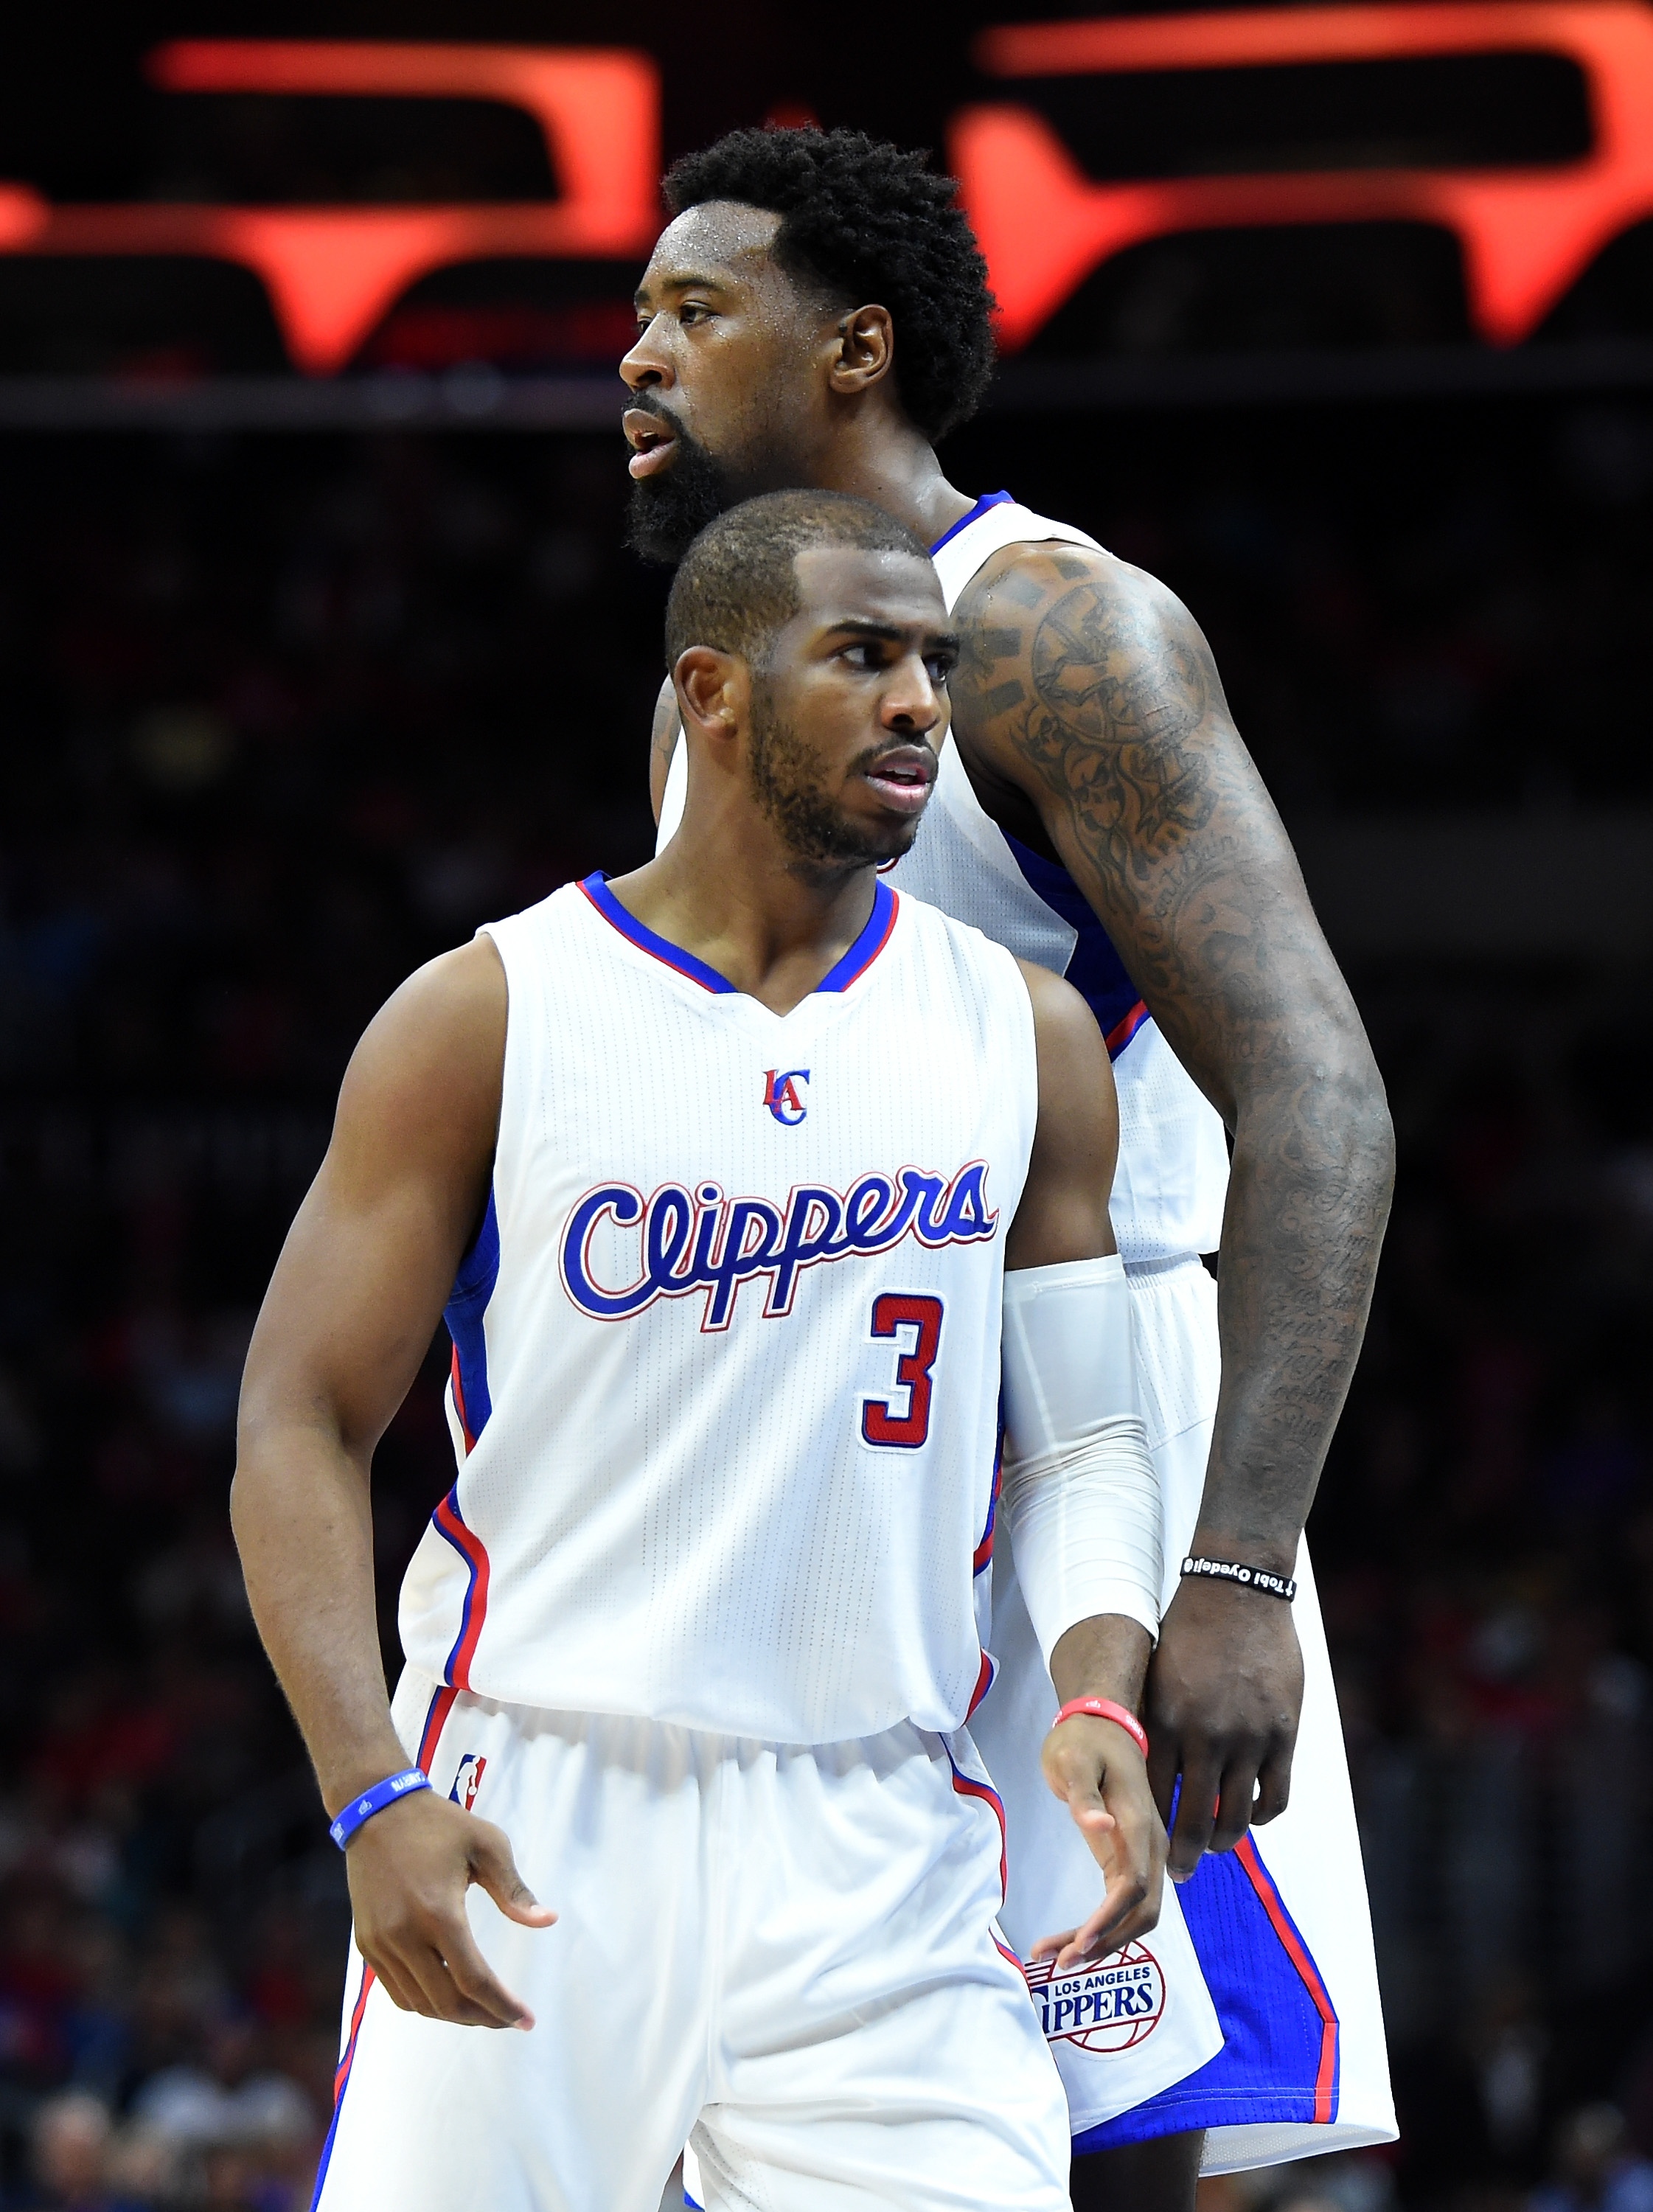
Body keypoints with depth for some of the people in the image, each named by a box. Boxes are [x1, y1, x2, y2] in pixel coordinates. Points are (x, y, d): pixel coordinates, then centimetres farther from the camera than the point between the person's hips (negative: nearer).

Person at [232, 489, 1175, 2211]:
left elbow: (1082, 1440, 12)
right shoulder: (487, 1018, 0)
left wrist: (1099, 1697, -9)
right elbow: (303, 1424, -1)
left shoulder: (1020, 1037, 9)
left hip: (876, 1869, 2)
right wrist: (375, 1794, -14)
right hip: (530, 1823, -2)